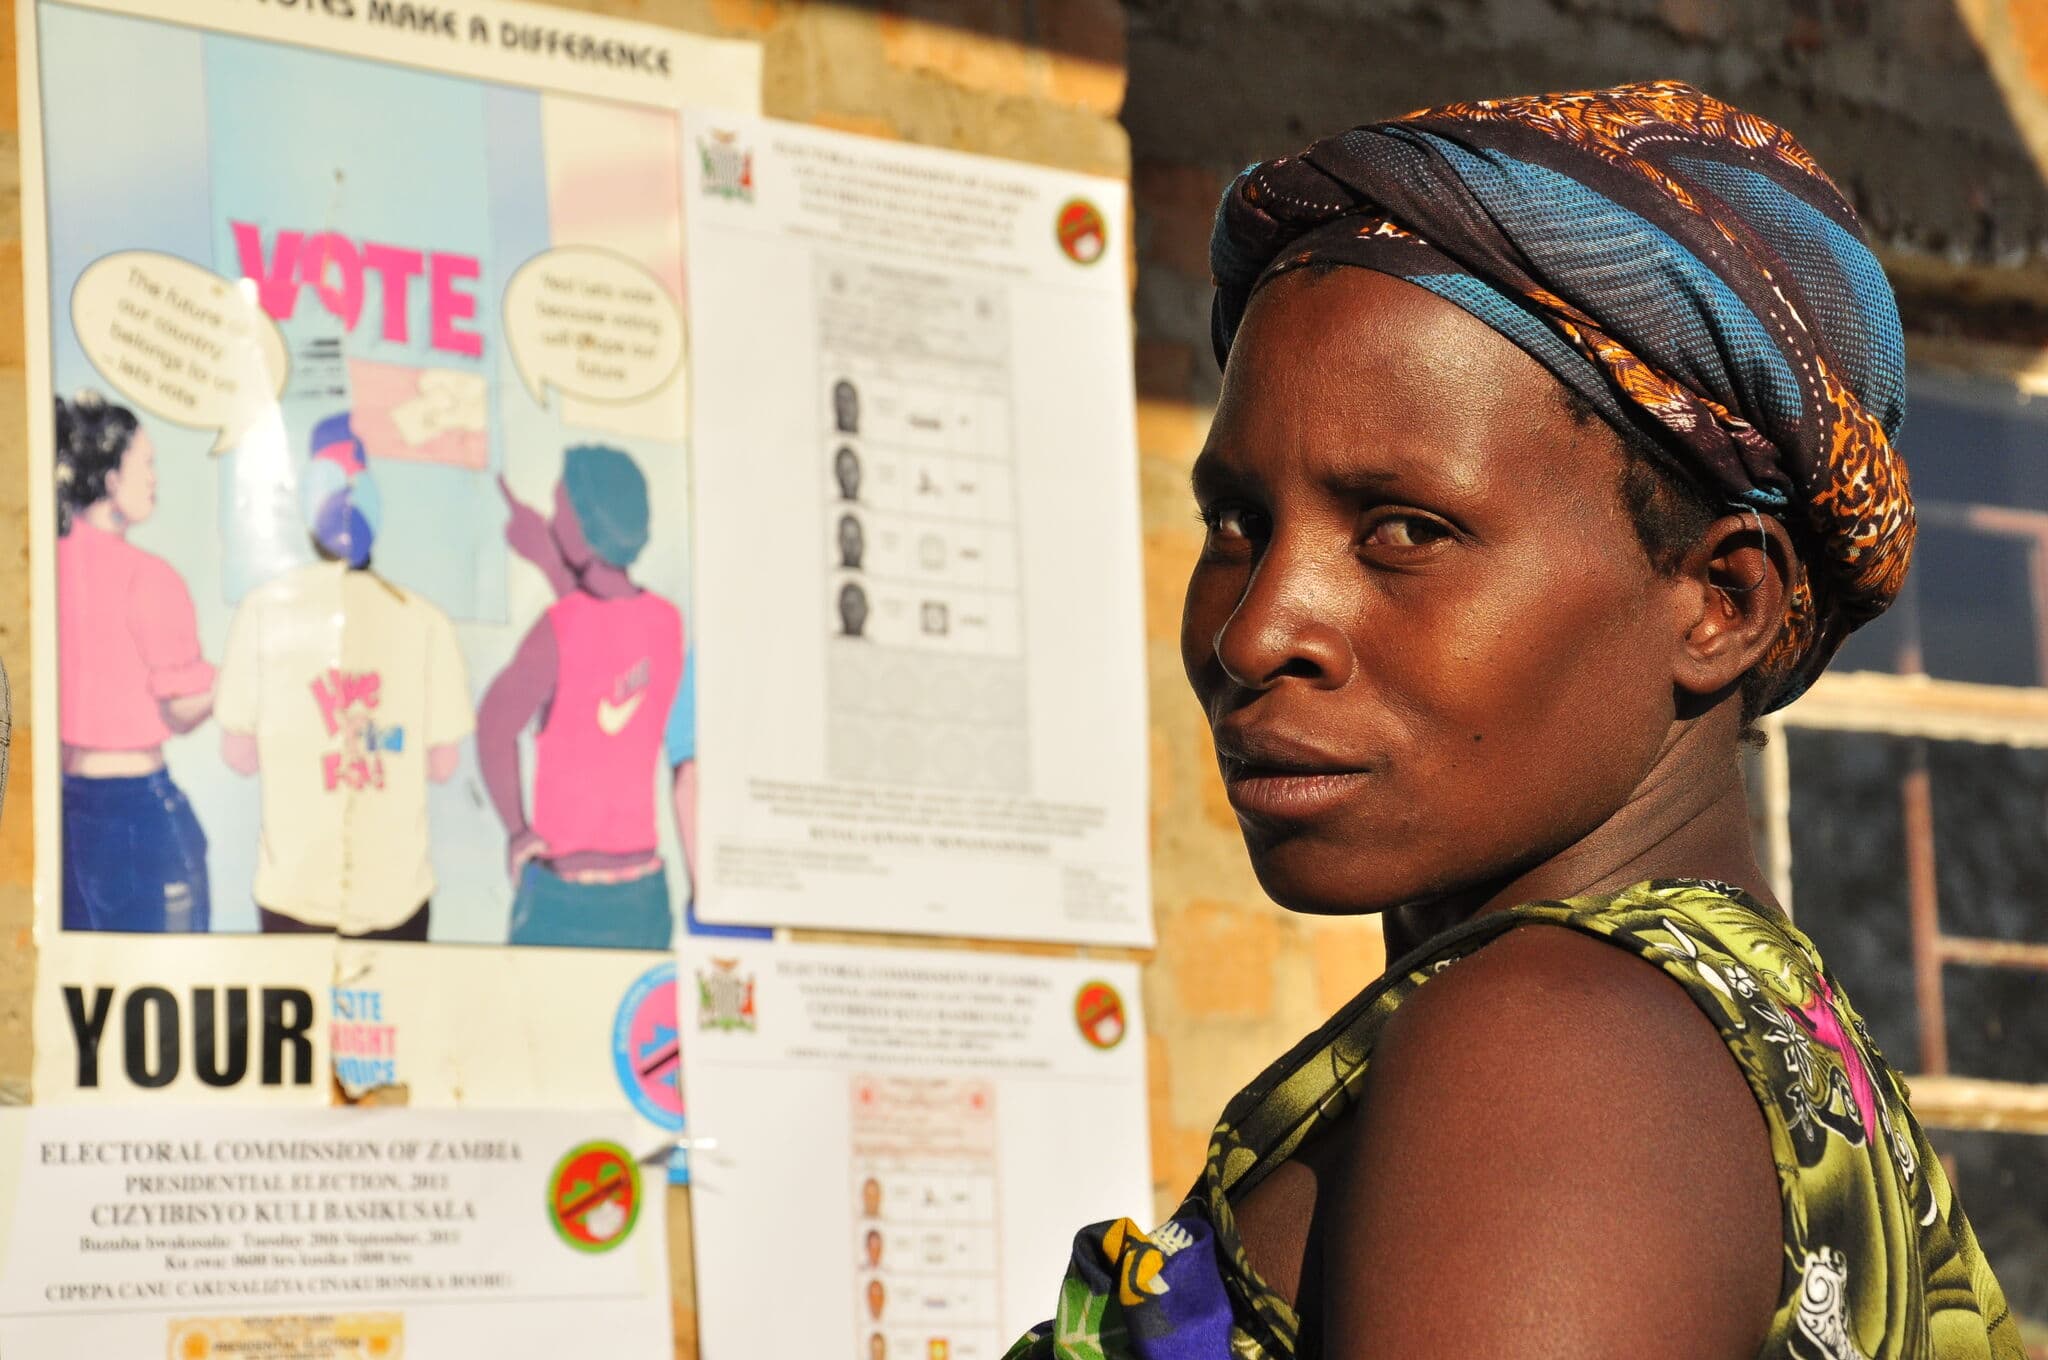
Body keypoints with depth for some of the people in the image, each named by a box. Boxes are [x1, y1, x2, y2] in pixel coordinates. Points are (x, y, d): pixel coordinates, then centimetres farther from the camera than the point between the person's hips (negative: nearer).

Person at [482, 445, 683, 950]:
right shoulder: (667, 621, 5)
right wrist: (547, 561, 34)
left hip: (564, 888, -6)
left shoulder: (561, 624, -13)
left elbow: (496, 724, -27)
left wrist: (516, 830, -15)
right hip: (644, 890, 6)